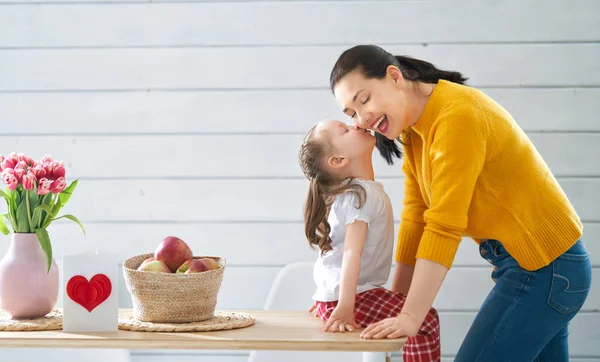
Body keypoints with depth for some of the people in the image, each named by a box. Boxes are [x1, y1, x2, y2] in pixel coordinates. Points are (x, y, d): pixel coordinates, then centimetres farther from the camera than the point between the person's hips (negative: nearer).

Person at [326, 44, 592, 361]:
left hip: (542, 267, -10)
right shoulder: (414, 131, 10)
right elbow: (415, 219, 10)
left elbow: (444, 226, -24)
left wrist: (410, 317, -24)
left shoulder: (457, 116, -20)